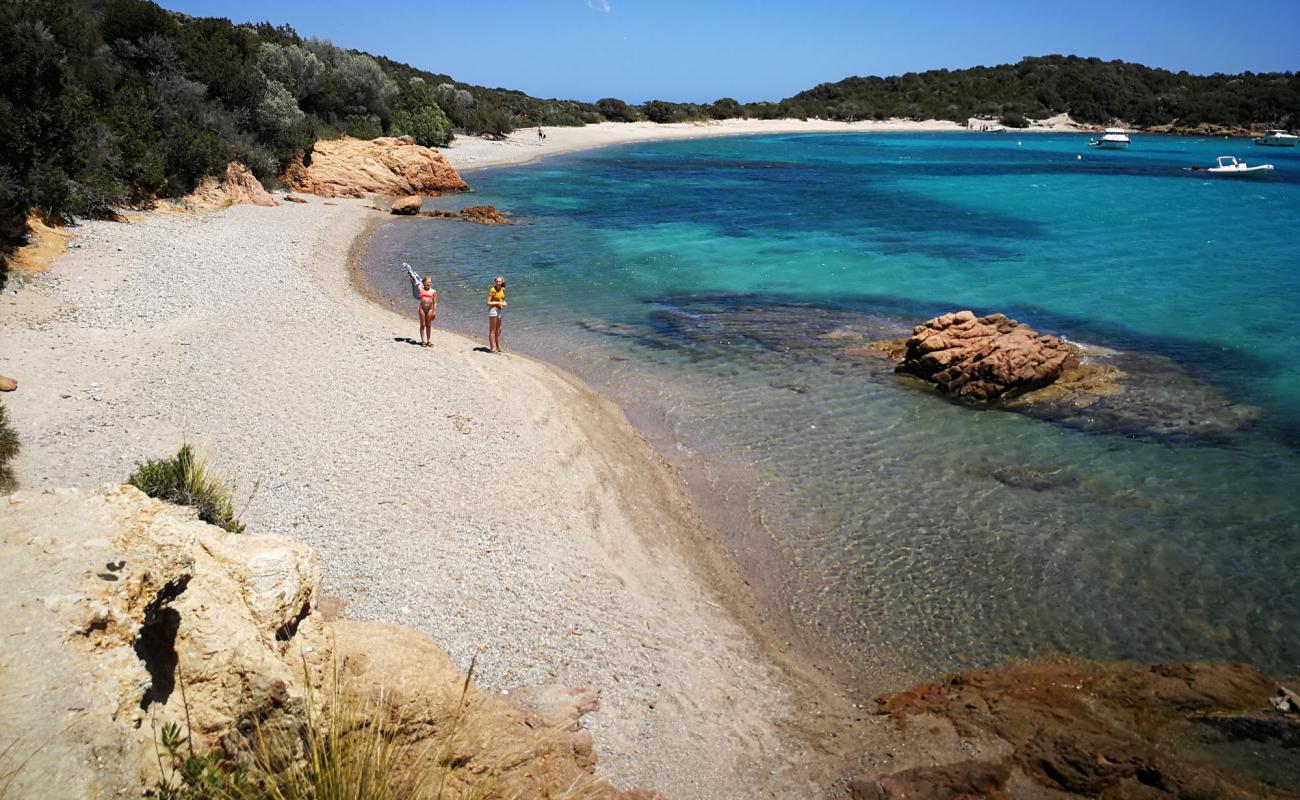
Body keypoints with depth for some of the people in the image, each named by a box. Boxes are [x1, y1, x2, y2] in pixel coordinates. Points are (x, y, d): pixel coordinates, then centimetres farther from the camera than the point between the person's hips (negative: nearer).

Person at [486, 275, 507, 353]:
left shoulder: (502, 289, 5)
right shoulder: (492, 290, -15)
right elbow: (488, 303, -16)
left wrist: (504, 303, -1)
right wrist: (498, 303, -21)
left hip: (500, 311, 8)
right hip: (493, 310, -8)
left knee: (498, 330, 14)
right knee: (492, 330, -3)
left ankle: (498, 347, 23)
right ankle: (492, 348, 0)